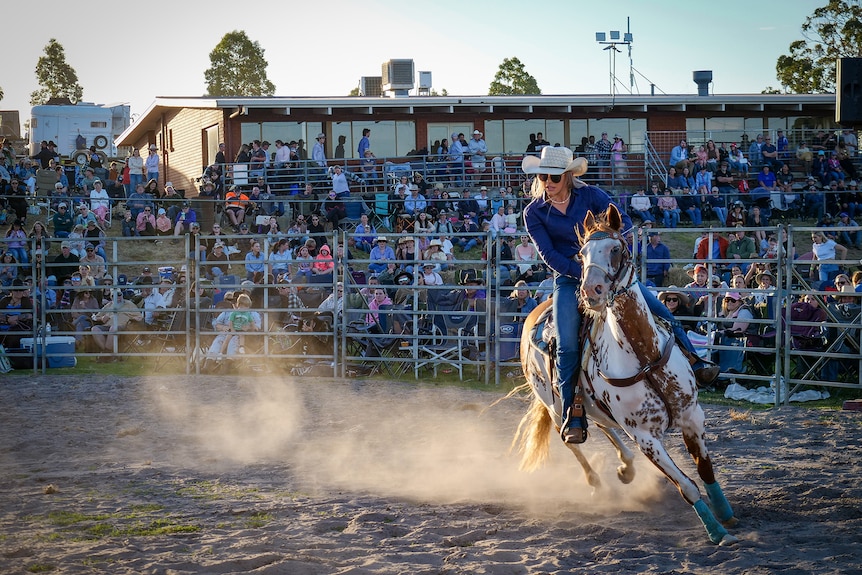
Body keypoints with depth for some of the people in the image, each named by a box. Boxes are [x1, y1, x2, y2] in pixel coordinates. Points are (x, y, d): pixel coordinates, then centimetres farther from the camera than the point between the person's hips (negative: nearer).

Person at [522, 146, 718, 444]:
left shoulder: (590, 195, 1)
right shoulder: (534, 213, -3)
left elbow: (623, 220, -5)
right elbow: (549, 254, -9)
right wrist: (583, 274, -20)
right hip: (569, 278, -2)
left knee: (658, 310, -9)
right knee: (567, 344, -20)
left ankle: (694, 364, 7)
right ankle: (573, 419, -17)